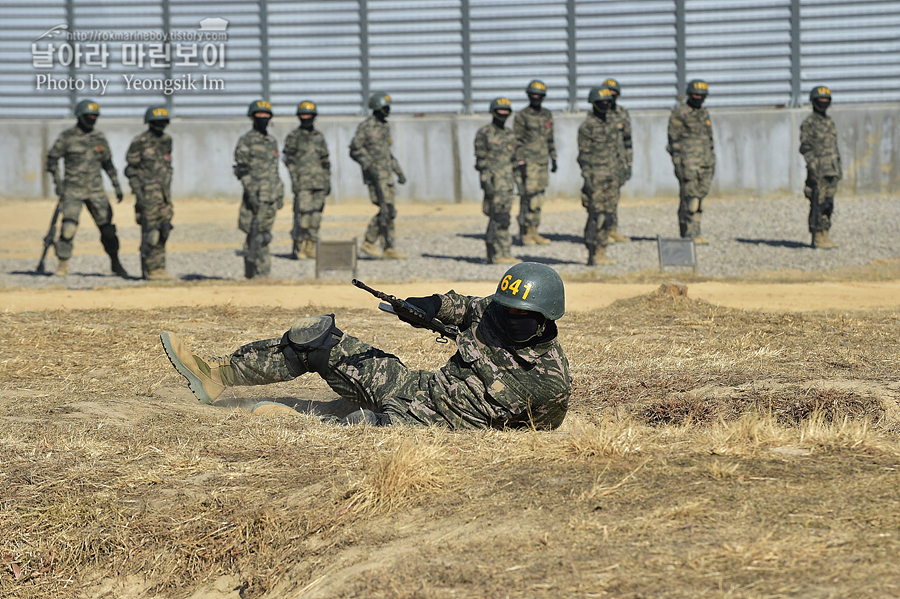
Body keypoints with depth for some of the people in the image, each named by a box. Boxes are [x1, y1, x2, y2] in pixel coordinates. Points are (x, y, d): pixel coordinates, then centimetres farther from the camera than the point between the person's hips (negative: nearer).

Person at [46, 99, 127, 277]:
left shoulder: (99, 138, 9)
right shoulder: (67, 137, -3)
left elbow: (108, 163, 18)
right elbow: (52, 159, 1)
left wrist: (117, 185, 14)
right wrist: (58, 182, -9)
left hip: (96, 190, 3)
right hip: (73, 190, -3)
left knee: (107, 227, 2)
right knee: (68, 227, -15)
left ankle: (115, 263, 17)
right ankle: (63, 265, -7)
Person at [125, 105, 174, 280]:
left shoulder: (167, 140, 11)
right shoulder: (140, 142, -9)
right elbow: (131, 170, -8)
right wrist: (138, 192, -15)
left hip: (164, 192, 7)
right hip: (148, 193, -7)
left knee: (163, 230, 6)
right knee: (150, 232, -6)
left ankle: (159, 268, 13)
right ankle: (150, 270, -1)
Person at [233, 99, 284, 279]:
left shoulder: (272, 141, 17)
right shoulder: (246, 141, -4)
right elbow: (242, 169, -10)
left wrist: (280, 194, 17)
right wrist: (251, 192, -19)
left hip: (271, 196, 6)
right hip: (255, 195, -6)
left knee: (265, 232, 8)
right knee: (256, 233, -9)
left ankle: (262, 275, 12)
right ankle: (253, 273, -6)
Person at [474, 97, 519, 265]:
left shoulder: (509, 135, 14)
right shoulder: (484, 133, -7)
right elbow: (481, 160, -11)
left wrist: (513, 183, 17)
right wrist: (486, 182, -18)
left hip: (507, 181, 7)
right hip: (493, 180, -7)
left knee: (495, 219, 8)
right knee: (500, 218, -11)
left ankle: (492, 255, 11)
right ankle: (502, 253, -10)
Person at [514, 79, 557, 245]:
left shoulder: (547, 115, 13)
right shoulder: (521, 116, -6)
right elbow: (518, 142, -9)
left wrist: (553, 159, 15)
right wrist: (520, 163, -15)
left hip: (542, 162, 6)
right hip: (528, 162, -6)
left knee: (538, 198, 8)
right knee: (528, 197, -7)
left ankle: (534, 231, 13)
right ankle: (525, 233, -2)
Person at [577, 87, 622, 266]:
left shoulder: (613, 124, 14)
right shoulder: (587, 126, -7)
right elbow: (583, 155, -10)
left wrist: (620, 173, 15)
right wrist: (587, 178, -16)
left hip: (612, 177, 7)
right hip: (596, 177, -7)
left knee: (608, 217, 6)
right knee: (596, 216, -9)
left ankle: (601, 253, 11)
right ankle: (592, 255, -5)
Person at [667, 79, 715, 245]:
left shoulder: (704, 114, 17)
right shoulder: (679, 114, -5)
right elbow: (674, 139, -8)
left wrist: (712, 162, 18)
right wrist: (678, 163, -14)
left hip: (705, 163, 7)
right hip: (688, 161, -7)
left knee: (699, 197, 7)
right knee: (689, 198, -10)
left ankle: (686, 233, 12)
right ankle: (691, 234, -10)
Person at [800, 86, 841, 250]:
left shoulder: (829, 122, 17)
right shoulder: (809, 123, -8)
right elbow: (805, 148, -13)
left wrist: (838, 169, 17)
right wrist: (813, 169, -20)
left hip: (831, 170, 8)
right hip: (818, 170, -8)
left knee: (828, 204, 8)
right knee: (818, 203, -7)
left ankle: (824, 236, 12)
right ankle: (817, 238, -5)